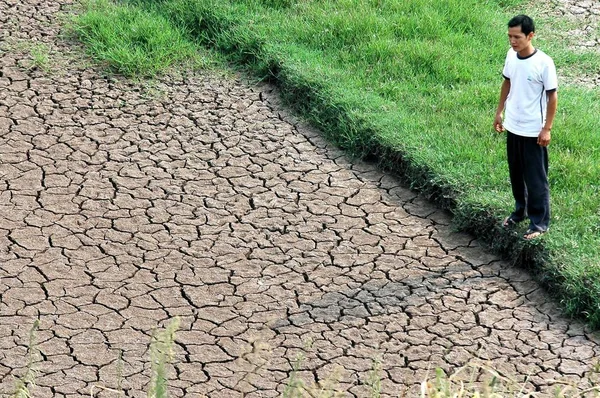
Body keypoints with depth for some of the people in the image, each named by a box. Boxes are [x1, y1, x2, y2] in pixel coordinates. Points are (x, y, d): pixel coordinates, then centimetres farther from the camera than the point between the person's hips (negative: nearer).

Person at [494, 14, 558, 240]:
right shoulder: (511, 56, -3)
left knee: (535, 178, 4)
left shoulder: (544, 63, -21)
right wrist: (499, 112, 15)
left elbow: (552, 96, -14)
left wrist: (547, 129, -14)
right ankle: (520, 211, 39)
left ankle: (539, 223, 16)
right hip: (513, 127, 6)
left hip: (533, 131, -6)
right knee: (516, 174, 20)